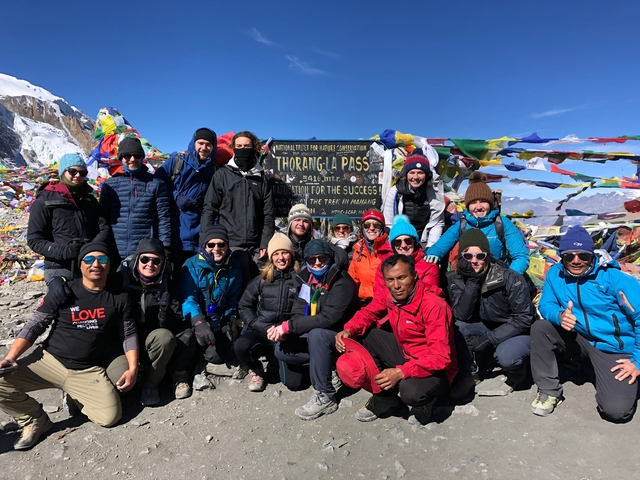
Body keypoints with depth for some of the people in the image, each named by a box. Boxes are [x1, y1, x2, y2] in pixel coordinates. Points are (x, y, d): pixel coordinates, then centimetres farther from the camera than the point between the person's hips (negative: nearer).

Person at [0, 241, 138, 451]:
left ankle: (78, 398, 16)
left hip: (90, 372, 0)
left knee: (110, 417, -18)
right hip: (48, 361, 1)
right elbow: (34, 326, -1)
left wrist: (133, 368, -9)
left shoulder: (119, 296, -3)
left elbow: (129, 334, 2)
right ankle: (35, 421, 6)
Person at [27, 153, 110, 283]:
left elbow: (104, 228, 9)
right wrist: (63, 251, -20)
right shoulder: (44, 202, -2)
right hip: (59, 270, -4)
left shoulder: (90, 200, 11)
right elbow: (34, 239, -3)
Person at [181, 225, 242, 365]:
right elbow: (187, 296, -20)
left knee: (216, 357, -13)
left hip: (219, 322, 2)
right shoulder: (192, 265, -11)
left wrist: (230, 322, -2)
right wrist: (198, 321, -34)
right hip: (193, 320, -2)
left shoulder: (233, 268, 1)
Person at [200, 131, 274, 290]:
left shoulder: (261, 178, 12)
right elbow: (209, 210, 2)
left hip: (255, 246, 3)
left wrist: (265, 243, -2)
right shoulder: (222, 174, 7)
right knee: (239, 287, -4)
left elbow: (268, 214, 8)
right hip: (230, 244, -2)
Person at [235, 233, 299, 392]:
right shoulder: (261, 280, 8)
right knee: (240, 346, -32)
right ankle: (256, 372, 3)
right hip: (261, 331, 1)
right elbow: (244, 306, 9)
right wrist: (265, 328, -5)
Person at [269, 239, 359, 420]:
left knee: (317, 334, -36)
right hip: (317, 339, 7)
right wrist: (282, 330, -24)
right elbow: (298, 313, -2)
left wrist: (288, 326, -30)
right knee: (281, 349, -11)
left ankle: (325, 397, -23)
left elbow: (329, 319, -31)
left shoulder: (342, 283, -20)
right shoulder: (307, 279, 2)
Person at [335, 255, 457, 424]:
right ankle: (385, 398, 3)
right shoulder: (389, 296, -9)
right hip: (404, 354, 7)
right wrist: (348, 331, -13)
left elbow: (440, 357, -30)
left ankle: (422, 401, 3)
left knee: (411, 391, -37)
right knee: (365, 334, -3)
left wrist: (400, 372, -39)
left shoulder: (434, 305, -28)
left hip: (434, 369, -7)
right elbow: (368, 313, 7)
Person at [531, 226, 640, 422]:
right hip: (580, 340, 4)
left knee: (615, 410, -20)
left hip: (615, 349, -3)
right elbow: (545, 305, -5)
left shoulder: (613, 278, -17)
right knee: (540, 328, -21)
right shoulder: (555, 274, -6)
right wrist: (560, 316, -30)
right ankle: (549, 390, -5)